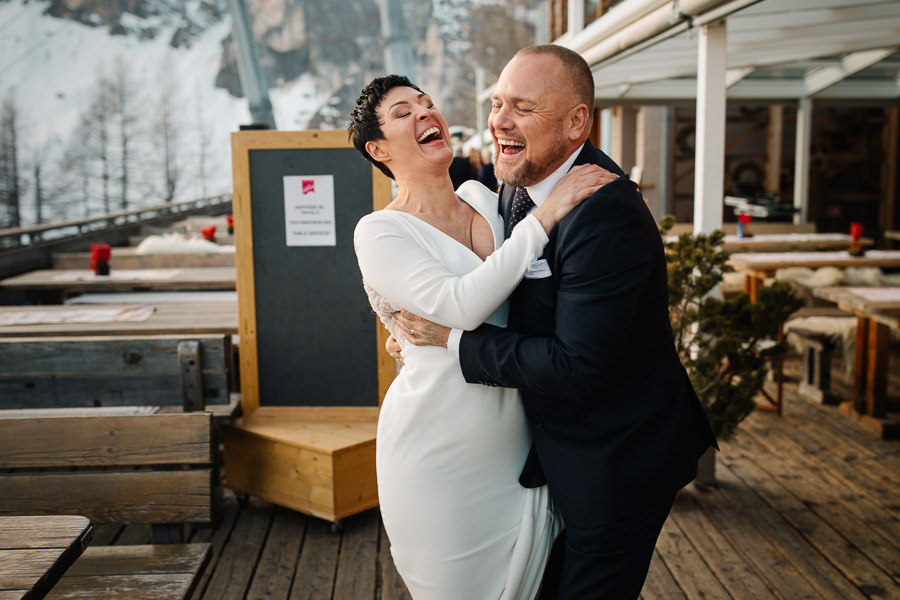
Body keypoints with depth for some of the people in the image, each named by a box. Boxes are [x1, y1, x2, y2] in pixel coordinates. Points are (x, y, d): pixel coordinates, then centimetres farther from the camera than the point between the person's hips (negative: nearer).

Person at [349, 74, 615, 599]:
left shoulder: (485, 199, 6)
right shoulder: (379, 232, -11)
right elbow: (460, 304, -27)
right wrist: (544, 217, -23)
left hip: (517, 450, 6)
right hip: (439, 461, -5)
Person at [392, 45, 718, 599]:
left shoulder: (608, 215, -30)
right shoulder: (519, 184, 0)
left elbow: (576, 368, -30)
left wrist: (455, 339, -23)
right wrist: (423, 321, 2)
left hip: (618, 461, -9)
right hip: (560, 444, 9)